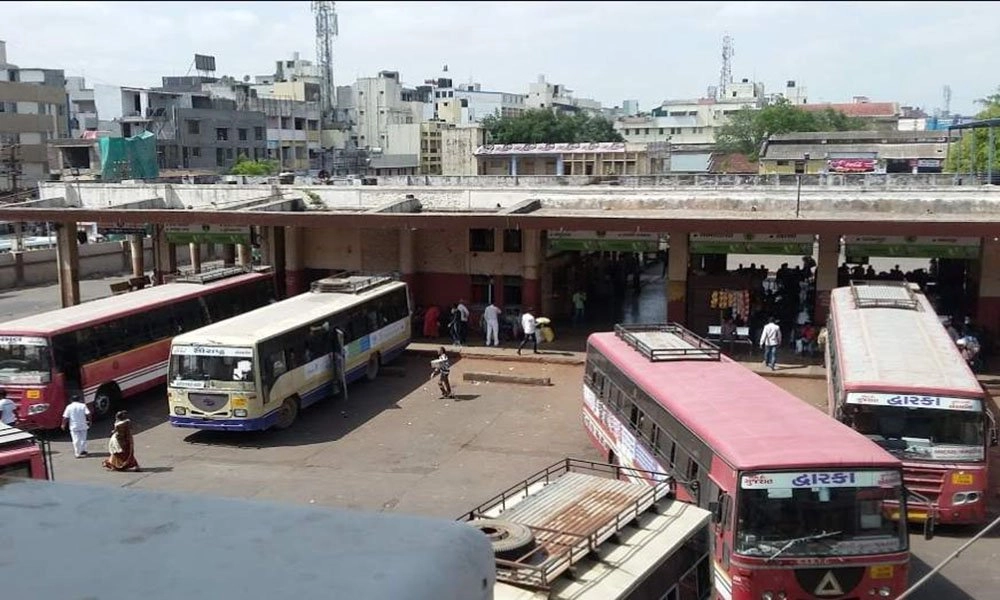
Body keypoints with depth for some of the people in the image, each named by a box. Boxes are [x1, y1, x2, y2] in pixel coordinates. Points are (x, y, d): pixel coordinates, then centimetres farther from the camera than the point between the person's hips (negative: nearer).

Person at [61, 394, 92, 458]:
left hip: (74, 426, -1)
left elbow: (65, 417, -6)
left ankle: (77, 453, 0)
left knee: (76, 440, 2)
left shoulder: (69, 407, -3)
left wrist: (63, 425, 4)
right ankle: (83, 451, 20)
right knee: (83, 439, 14)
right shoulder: (83, 406, -2)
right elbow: (88, 414, -10)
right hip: (83, 426, 1)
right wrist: (89, 421, 3)